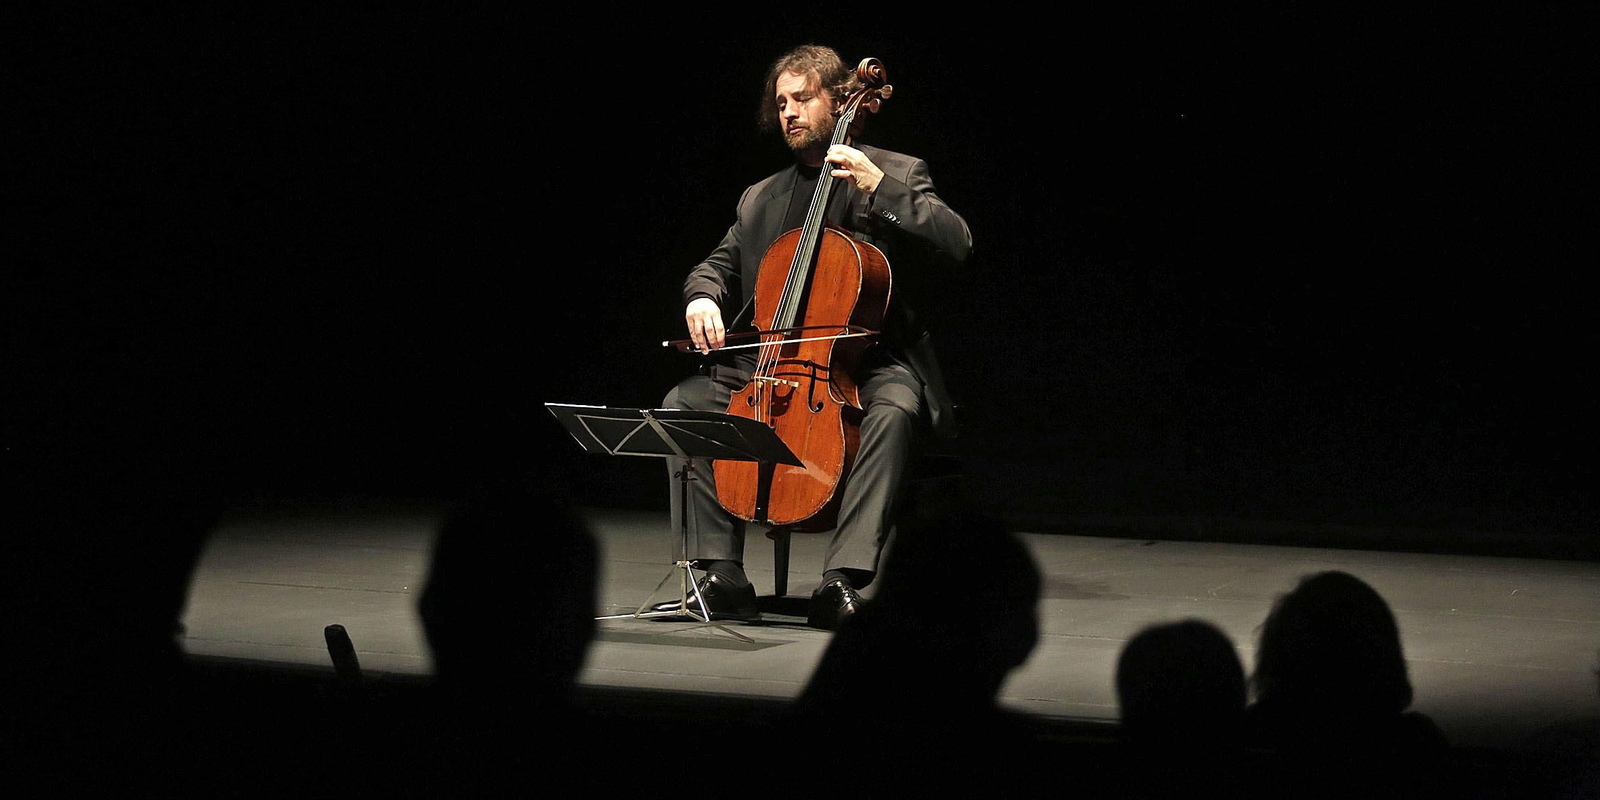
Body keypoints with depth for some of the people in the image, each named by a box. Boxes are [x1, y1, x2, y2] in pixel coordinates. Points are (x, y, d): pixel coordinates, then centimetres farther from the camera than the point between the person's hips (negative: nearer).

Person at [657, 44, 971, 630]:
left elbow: (955, 245, -10)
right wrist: (702, 296, -4)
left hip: (867, 365, -4)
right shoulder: (760, 199, 18)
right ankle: (723, 575, -20)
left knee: (893, 410, -37)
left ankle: (842, 579, -42)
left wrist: (878, 188, -19)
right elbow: (720, 265, 21)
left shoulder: (896, 175, 4)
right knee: (685, 401, -18)